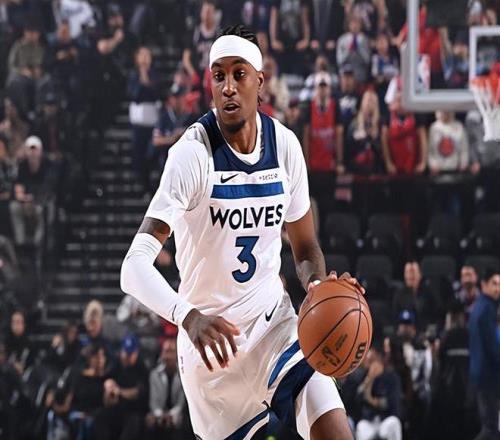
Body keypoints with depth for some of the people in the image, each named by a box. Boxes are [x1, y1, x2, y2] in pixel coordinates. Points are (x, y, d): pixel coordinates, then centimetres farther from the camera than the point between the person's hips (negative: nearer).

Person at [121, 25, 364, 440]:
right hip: (211, 338, -3)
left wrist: (320, 285, -13)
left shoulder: (285, 145, -2)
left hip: (275, 323, 3)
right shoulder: (193, 154, -19)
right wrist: (189, 318, -46)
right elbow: (135, 266, -28)